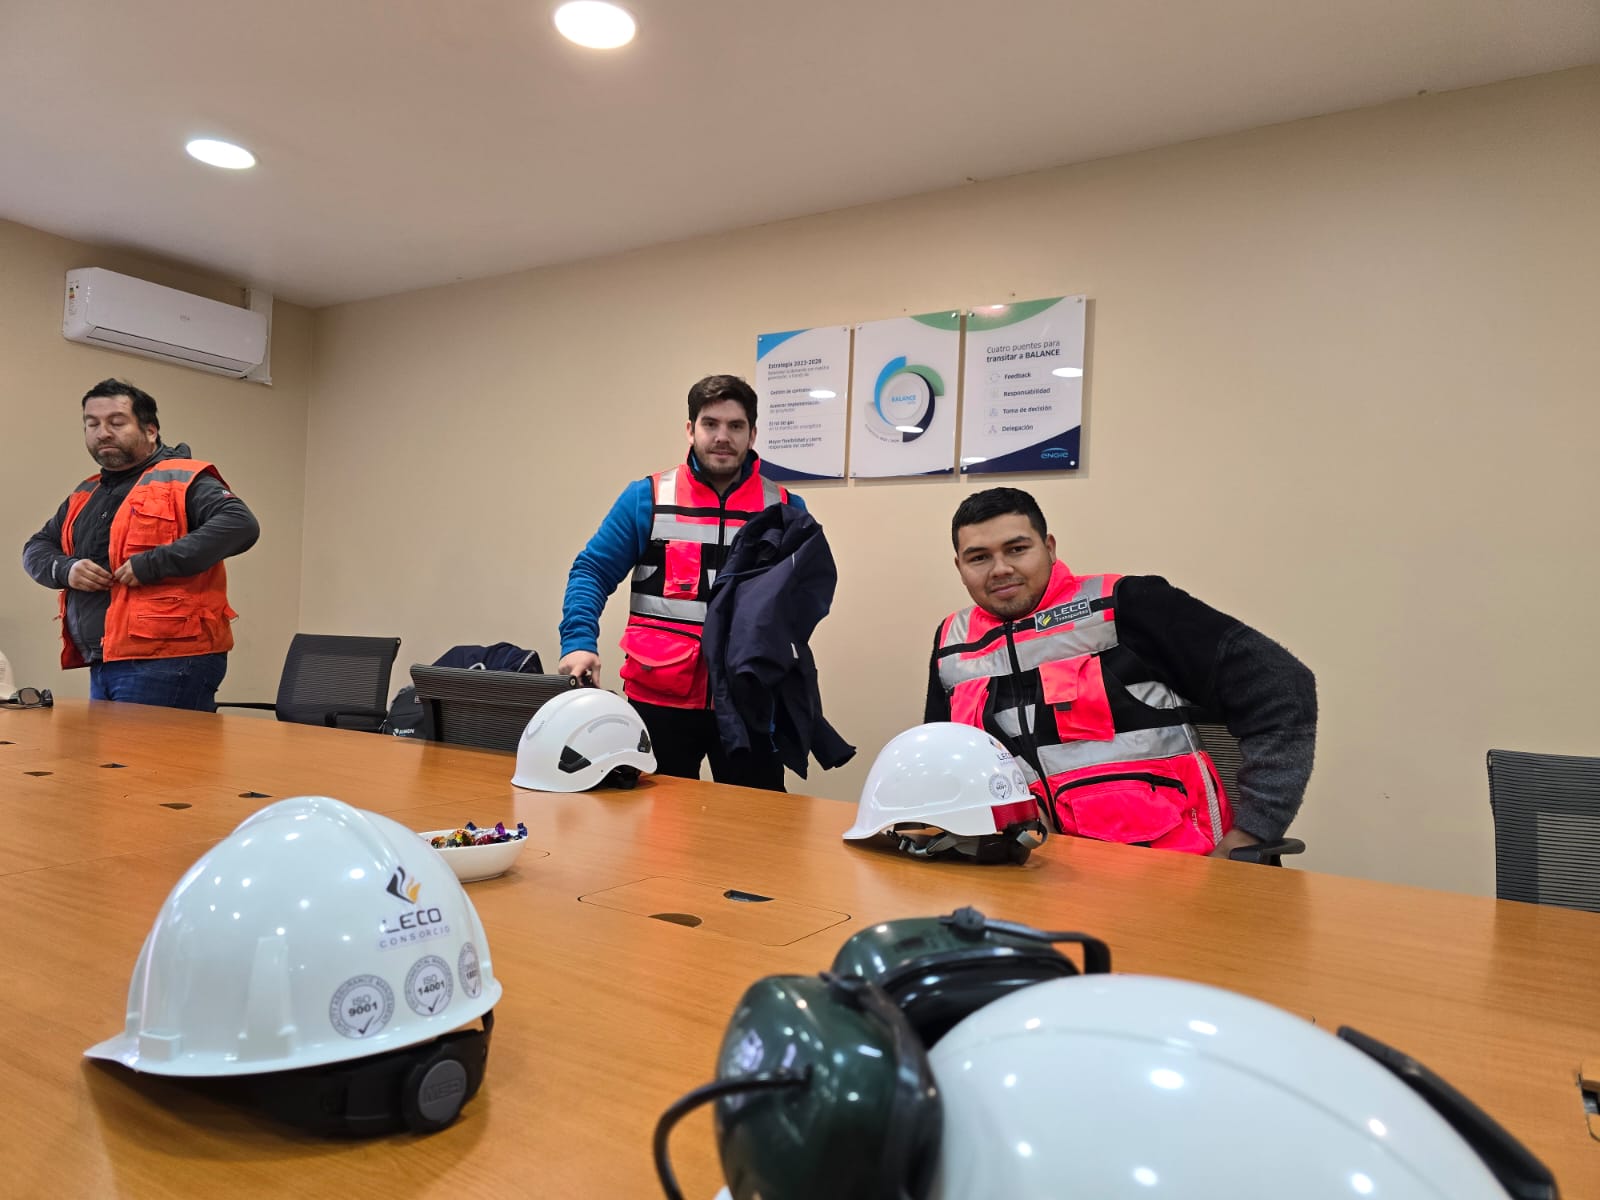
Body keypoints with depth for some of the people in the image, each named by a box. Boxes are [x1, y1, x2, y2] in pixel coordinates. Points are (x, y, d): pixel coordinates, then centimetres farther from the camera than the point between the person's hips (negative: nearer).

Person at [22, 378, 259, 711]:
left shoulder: (182, 480, -5)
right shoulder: (85, 496, 21)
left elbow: (240, 524, -21)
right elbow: (36, 549, 26)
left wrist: (153, 564, -23)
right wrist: (65, 569, 1)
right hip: (101, 665, 8)